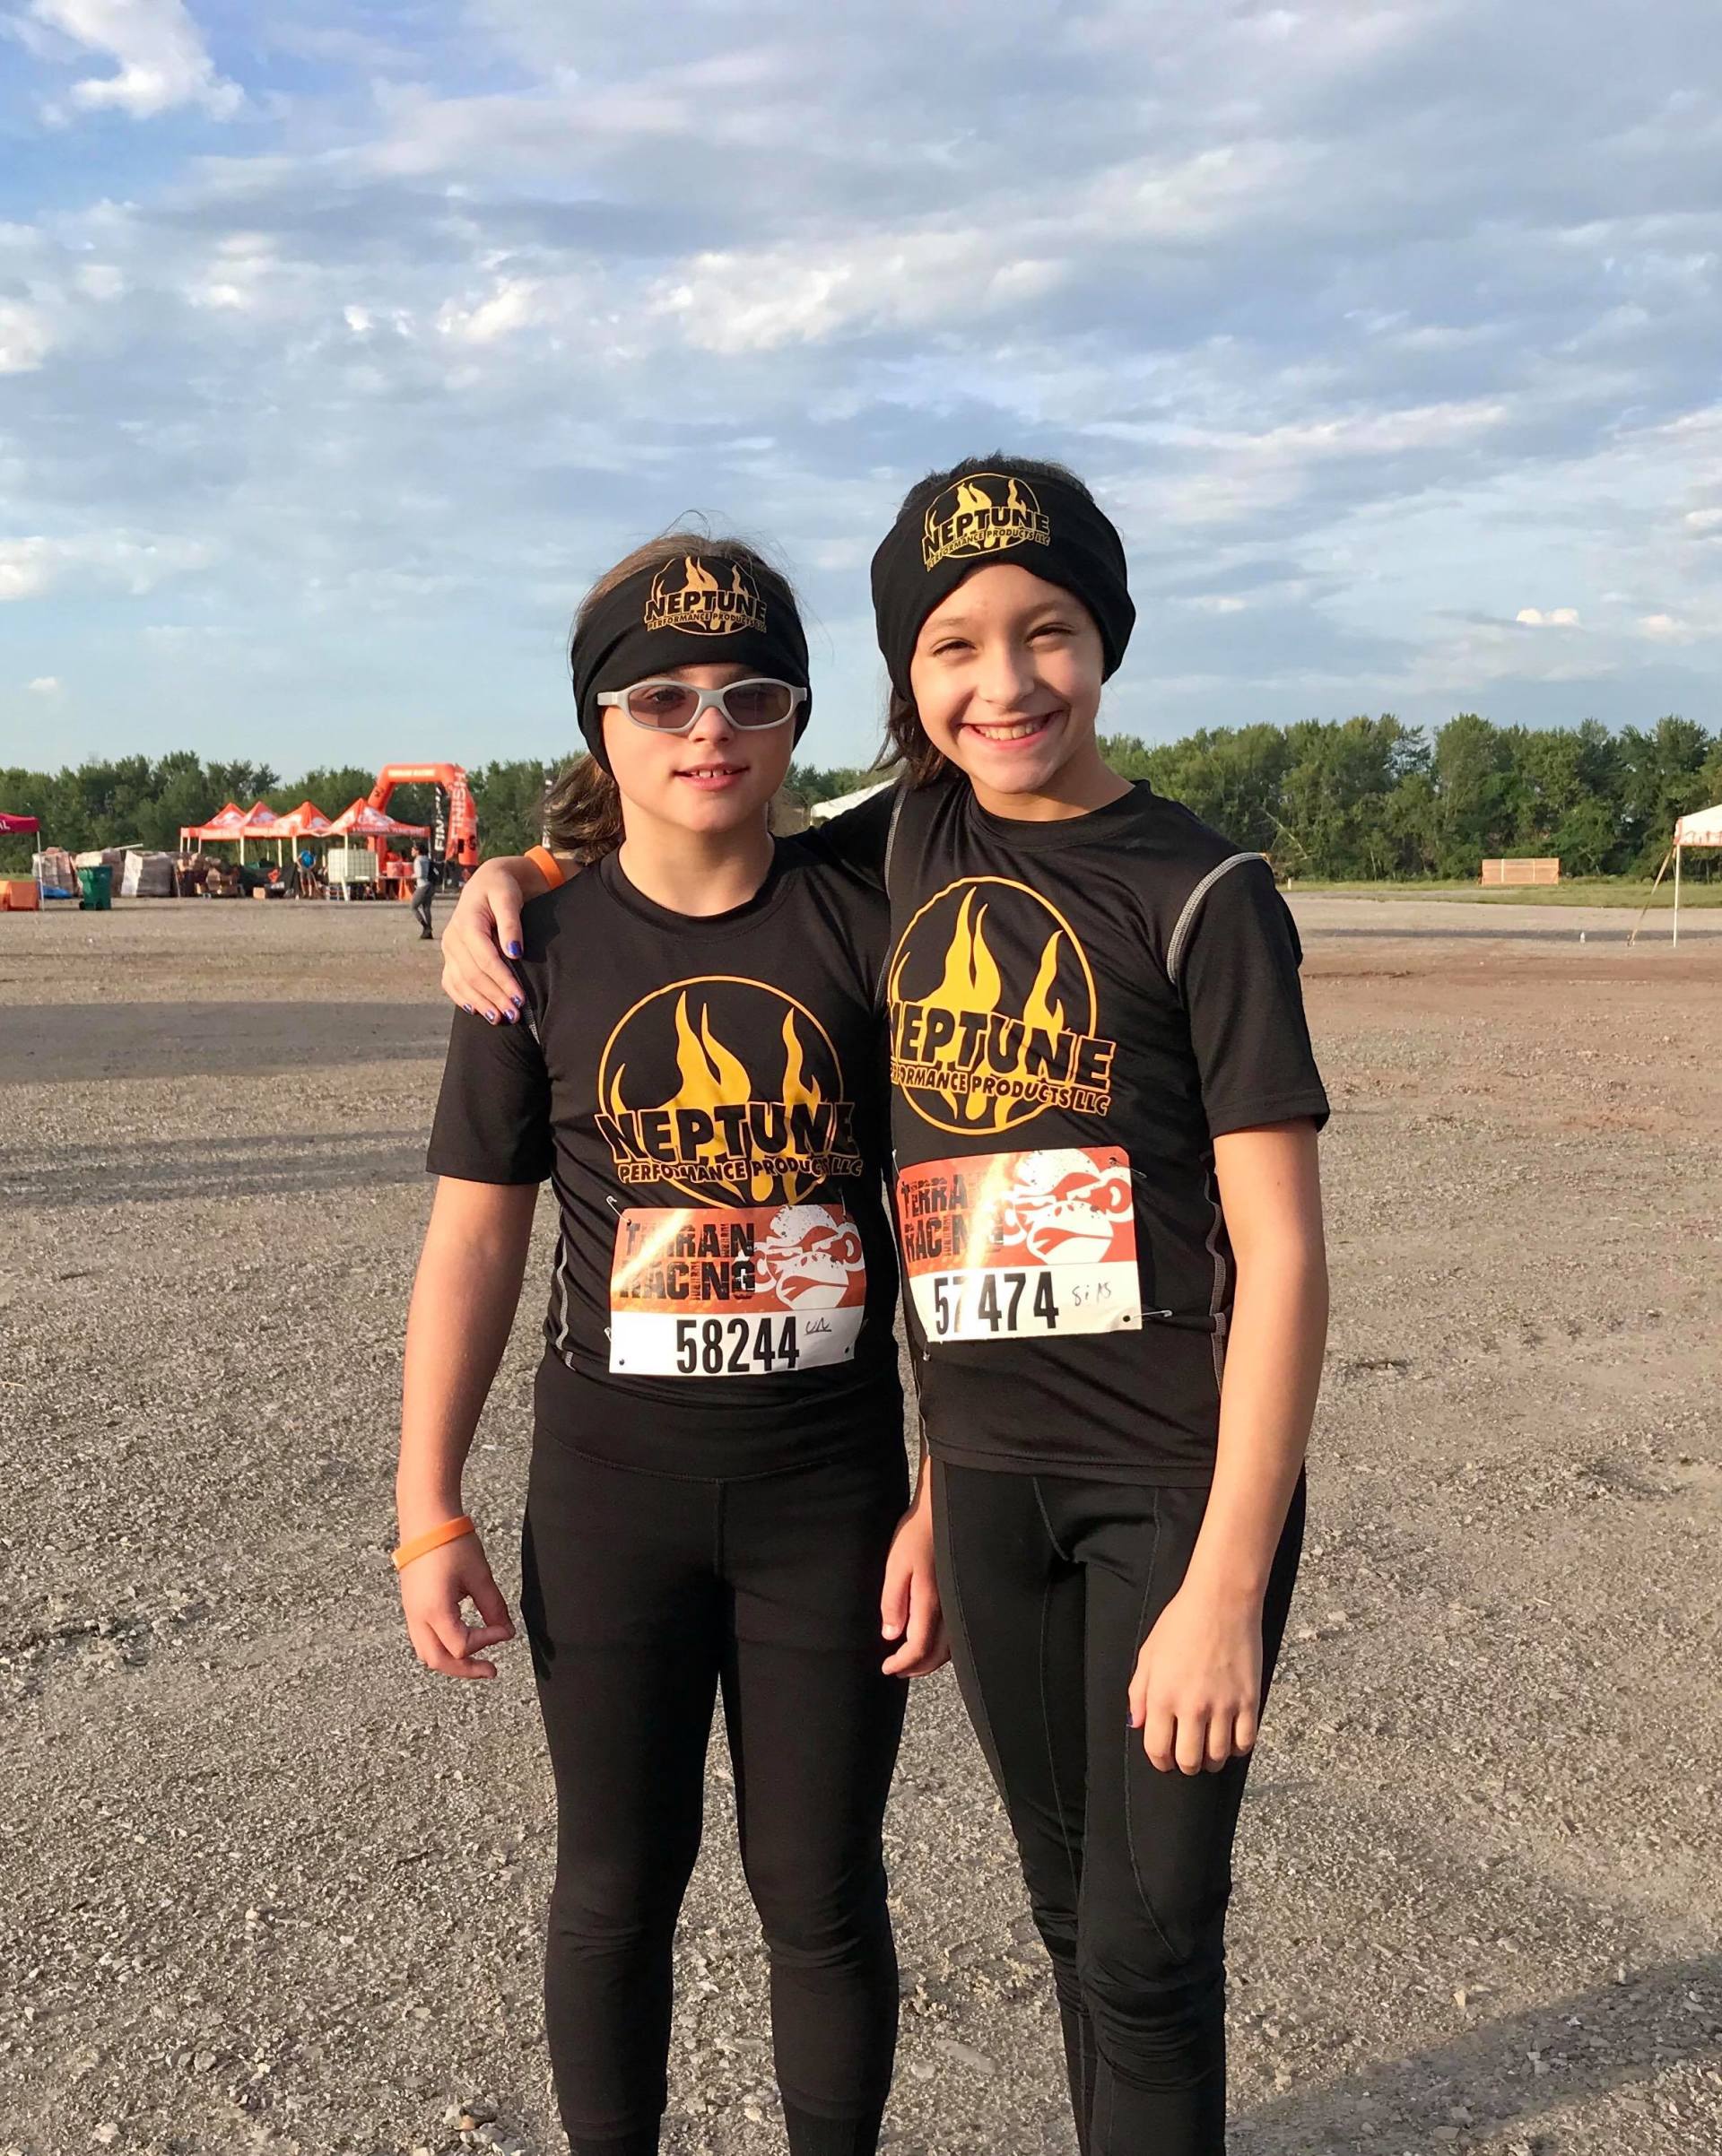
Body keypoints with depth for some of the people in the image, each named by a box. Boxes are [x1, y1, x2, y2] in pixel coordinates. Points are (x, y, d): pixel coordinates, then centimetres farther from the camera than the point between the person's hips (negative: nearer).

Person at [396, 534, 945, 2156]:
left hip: (830, 1484, 0)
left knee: (820, 1894, 12)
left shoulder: (864, 936, -5)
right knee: (617, 1883, 15)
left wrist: (942, 1502, -6)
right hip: (610, 1486, 1)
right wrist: (428, 1515, -2)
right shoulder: (542, 954, -3)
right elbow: (472, 1239, 0)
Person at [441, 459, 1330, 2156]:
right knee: (1068, 1899, 19)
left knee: (1147, 1947, 3)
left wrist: (1227, 1589, -16)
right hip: (983, 1466, 4)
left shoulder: (1203, 894, -11)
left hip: (1179, 1473, -4)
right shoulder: (905, 842, 3)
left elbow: (1281, 1254, -13)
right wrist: (515, 872, 2)